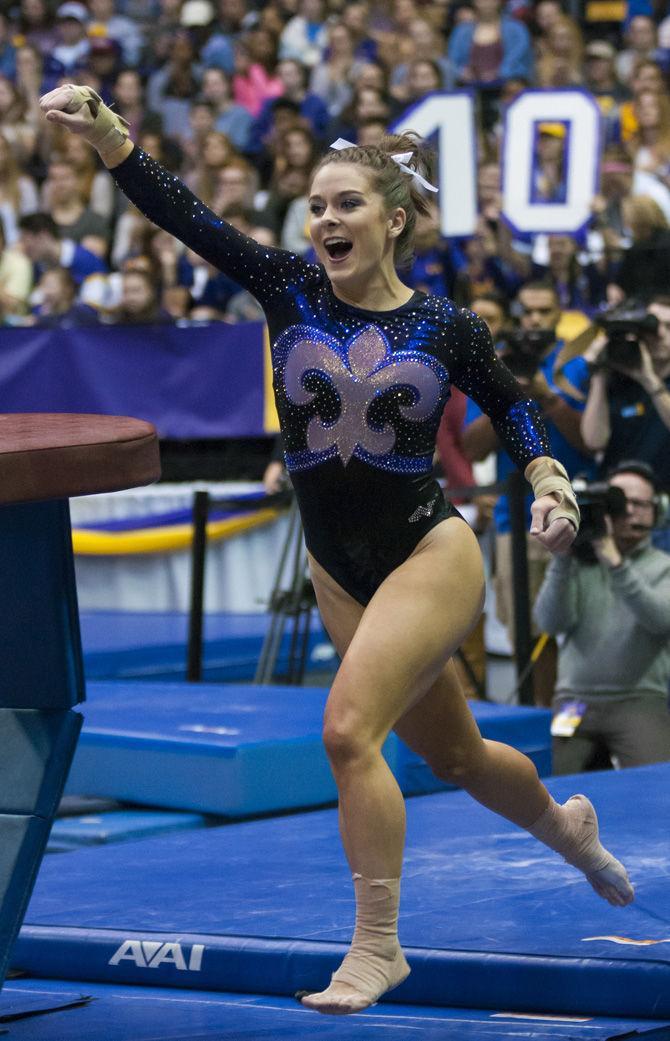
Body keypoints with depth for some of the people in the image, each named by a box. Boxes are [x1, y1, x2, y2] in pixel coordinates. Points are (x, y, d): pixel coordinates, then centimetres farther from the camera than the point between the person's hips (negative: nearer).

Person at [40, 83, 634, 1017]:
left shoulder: (446, 327, -6)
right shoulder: (290, 291, -4)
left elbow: (508, 401, 14)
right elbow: (183, 213, -16)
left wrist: (547, 478, -2)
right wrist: (105, 133, -29)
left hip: (430, 554, -4)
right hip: (339, 572, 4)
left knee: (349, 728, -23)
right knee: (453, 756, 18)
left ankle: (377, 947, -12)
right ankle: (565, 824, 50)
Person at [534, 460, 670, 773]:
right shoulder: (575, 564, 12)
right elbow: (551, 622, -4)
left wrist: (614, 562, -20)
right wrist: (562, 557, -14)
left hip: (640, 700, -1)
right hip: (575, 699, 1)